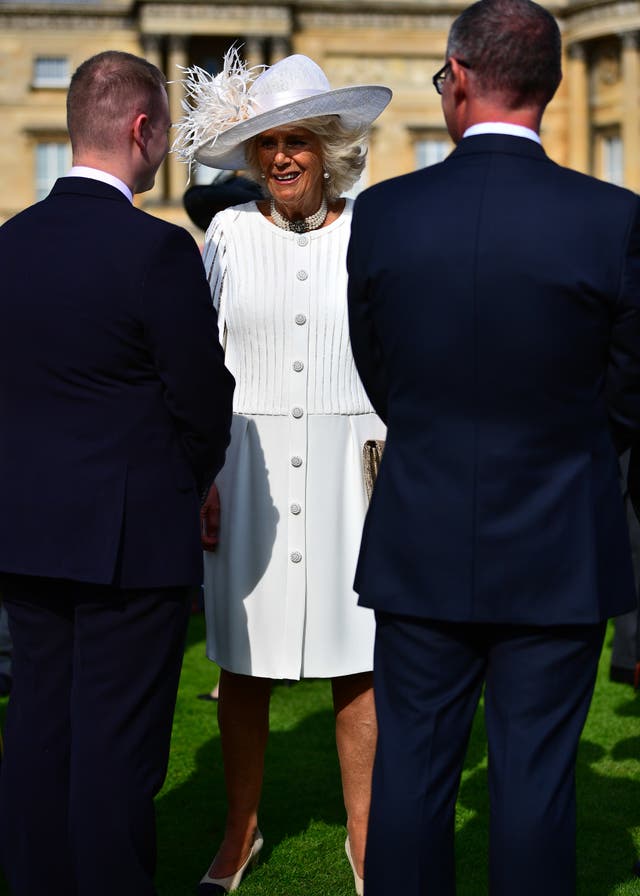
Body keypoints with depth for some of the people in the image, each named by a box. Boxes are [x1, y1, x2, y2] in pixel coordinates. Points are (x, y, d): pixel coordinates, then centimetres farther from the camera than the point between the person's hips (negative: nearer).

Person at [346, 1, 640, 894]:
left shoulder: (381, 212, -7)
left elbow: (379, 373, 5)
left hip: (422, 546, 2)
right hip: (559, 554, -1)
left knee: (411, 766, 13)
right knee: (536, 777, 8)